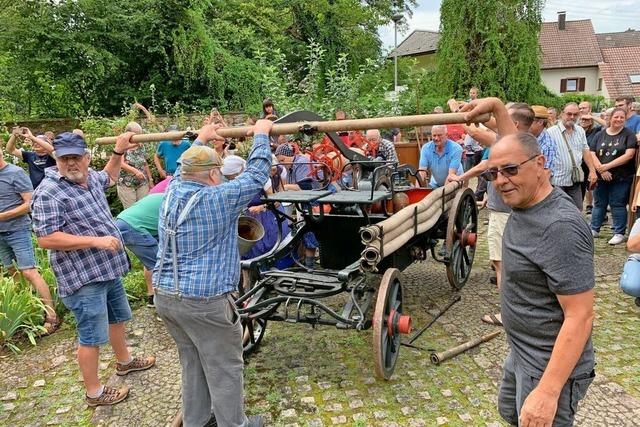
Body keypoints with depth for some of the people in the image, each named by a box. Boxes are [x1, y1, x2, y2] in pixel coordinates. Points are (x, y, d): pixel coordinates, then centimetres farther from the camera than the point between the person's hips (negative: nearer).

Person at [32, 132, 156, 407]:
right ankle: (94, 393, 20)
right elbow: (45, 239, -25)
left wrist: (119, 151, 16)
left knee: (117, 317, 25)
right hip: (83, 279, -9)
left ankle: (124, 361, 48)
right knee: (92, 336, 3)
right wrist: (96, 240, -28)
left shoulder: (89, 177, 5)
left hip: (109, 268, 9)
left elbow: (109, 177, 29)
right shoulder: (49, 193, -20)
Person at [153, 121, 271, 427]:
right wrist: (261, 135, 5)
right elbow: (256, 175, -7)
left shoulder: (172, 191, 5)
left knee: (192, 363, 22)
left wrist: (201, 139, 36)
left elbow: (186, 168, 26)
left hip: (164, 296, 8)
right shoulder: (219, 198, -15)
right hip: (204, 301, -8)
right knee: (224, 370, 8)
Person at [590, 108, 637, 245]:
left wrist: (608, 166, -17)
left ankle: (619, 233, 11)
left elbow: (629, 155, -12)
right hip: (601, 177, 3)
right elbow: (592, 154, 1)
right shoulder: (601, 135, 6)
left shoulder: (629, 135, -2)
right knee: (599, 203, 12)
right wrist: (601, 170, -13)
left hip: (621, 178, -3)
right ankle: (594, 229, 23)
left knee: (618, 205, 1)